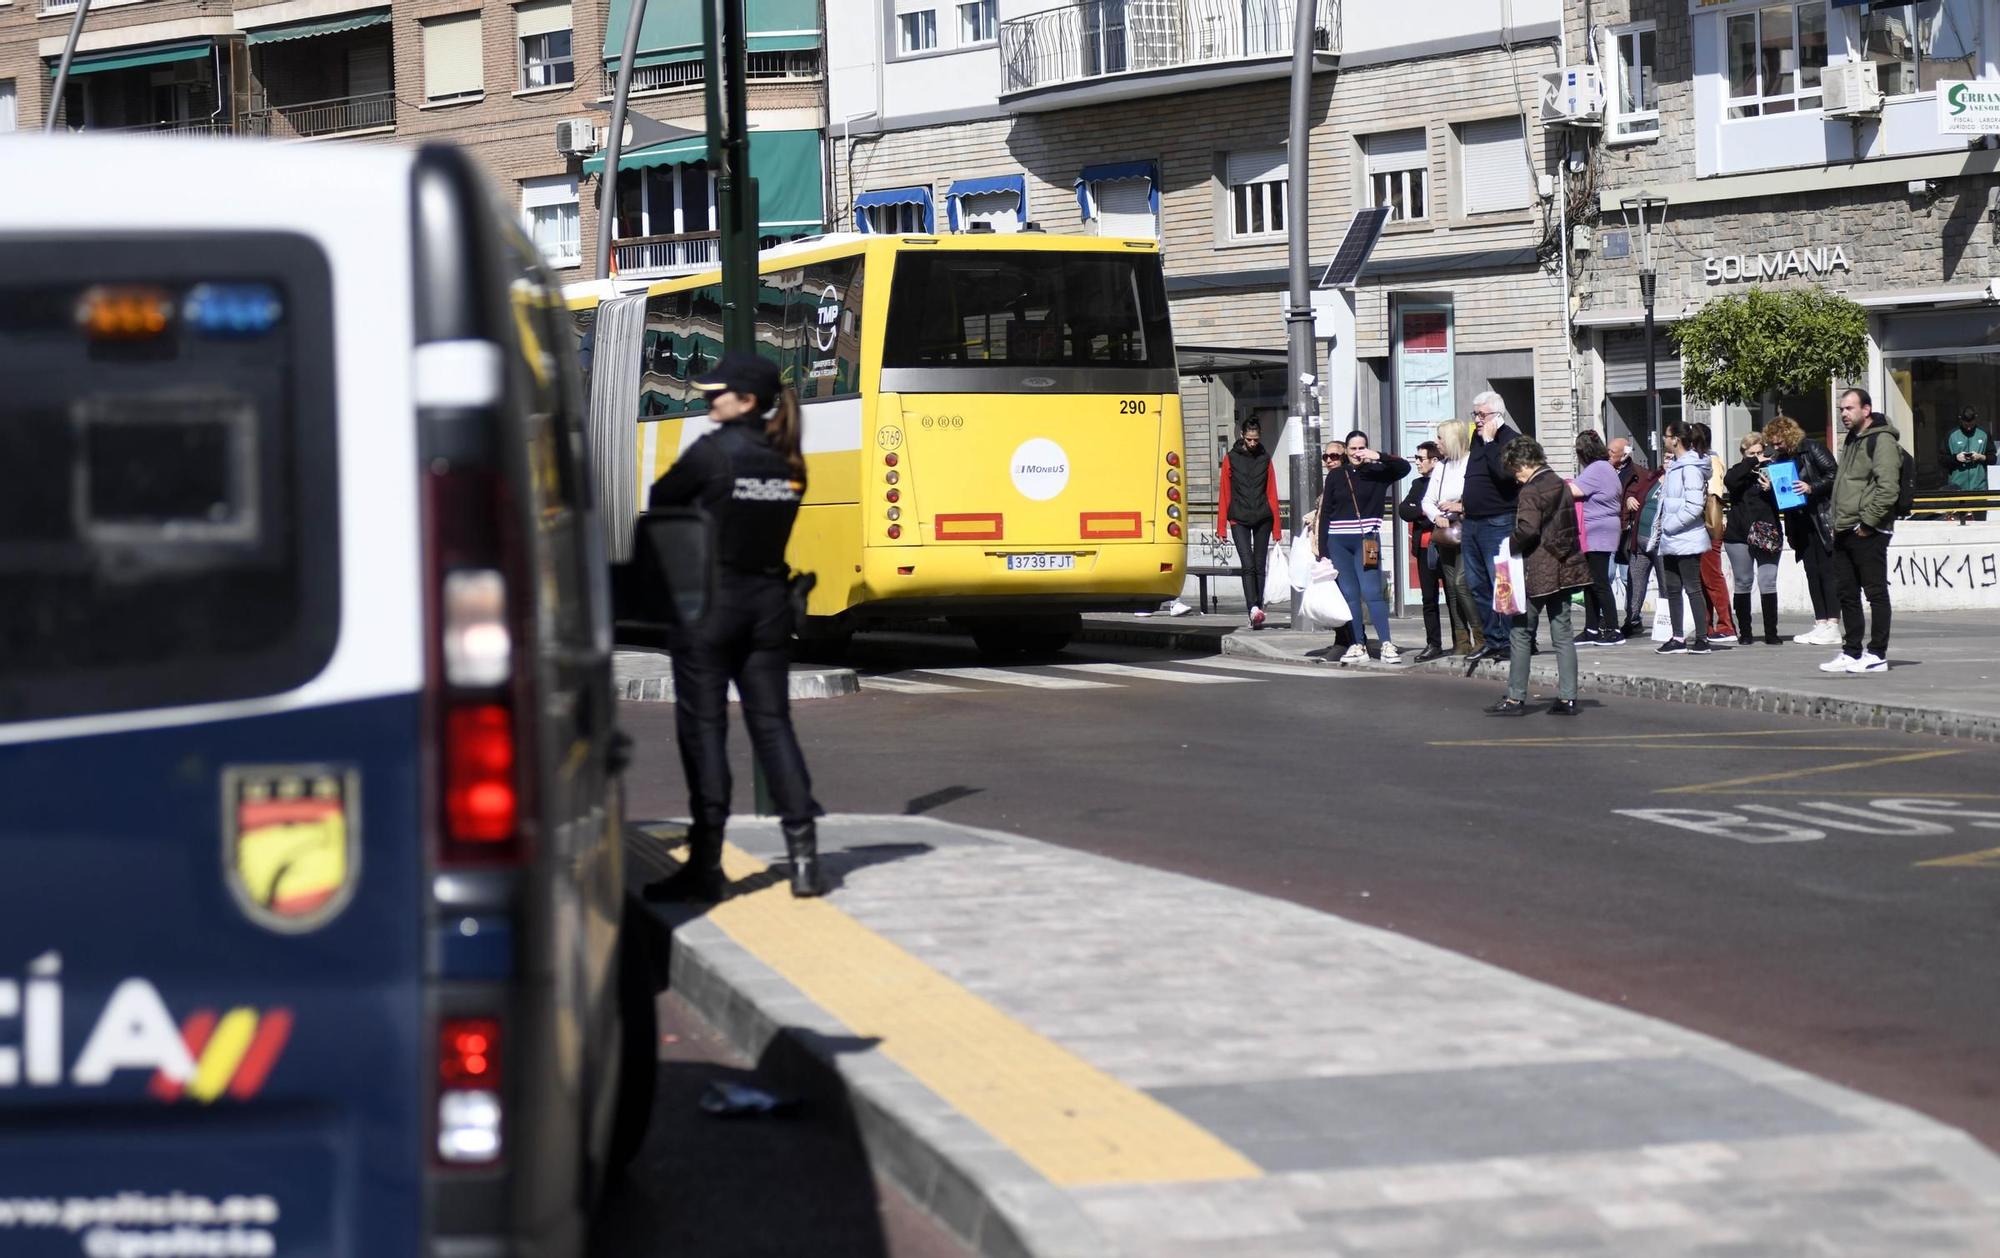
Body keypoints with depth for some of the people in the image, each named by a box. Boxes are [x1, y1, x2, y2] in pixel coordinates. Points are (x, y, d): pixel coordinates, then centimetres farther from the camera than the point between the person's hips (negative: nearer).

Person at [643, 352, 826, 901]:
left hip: (708, 598, -5)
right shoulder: (789, 463, 4)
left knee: (702, 727, 1)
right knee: (772, 722, 9)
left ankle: (705, 865, 1)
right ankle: (803, 853, 2)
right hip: (768, 598, 5)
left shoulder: (712, 452, -13)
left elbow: (661, 501, -2)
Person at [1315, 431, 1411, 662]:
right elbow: (1325, 513, 7)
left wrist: (1379, 457, -18)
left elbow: (1404, 468, -7)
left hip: (1366, 540, -3)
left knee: (1371, 592, -10)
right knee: (1349, 594, 4)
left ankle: (1386, 644, -9)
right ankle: (1359, 645, 9)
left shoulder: (1375, 472, 3)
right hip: (1338, 541, 3)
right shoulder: (1336, 476, 7)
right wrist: (1323, 550, 3)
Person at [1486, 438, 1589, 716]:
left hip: (1537, 572, -8)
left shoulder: (1531, 491, -13)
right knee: (1562, 634, 8)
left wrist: (1509, 544, -7)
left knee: (1521, 632, 1)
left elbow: (1528, 529, -23)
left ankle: (1516, 696, 2)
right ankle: (1567, 697, 5)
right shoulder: (1561, 486, 12)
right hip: (1564, 568, 8)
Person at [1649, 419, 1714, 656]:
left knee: (1693, 588, -5)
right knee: (1672, 589, 12)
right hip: (1671, 541, 10)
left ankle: (1701, 639, -1)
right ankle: (1678, 638, 17)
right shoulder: (1674, 466, 14)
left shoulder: (1690, 468, -16)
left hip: (1687, 540, -10)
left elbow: (1694, 506, -23)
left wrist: (1669, 524, -17)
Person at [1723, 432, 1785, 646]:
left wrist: (1771, 490, -14)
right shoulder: (1739, 471, 6)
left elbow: (1782, 503, 6)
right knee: (1742, 584, 5)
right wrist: (1752, 463, -17)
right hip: (1739, 536, 0)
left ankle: (1771, 633, -3)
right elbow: (1729, 481, -18)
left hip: (1767, 536, 0)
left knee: (1768, 584, -5)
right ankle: (1745, 632, 13)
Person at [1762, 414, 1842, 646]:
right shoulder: (1780, 457, 13)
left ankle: (1833, 627, -11)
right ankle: (1821, 624, 12)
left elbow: (1833, 475, -13)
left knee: (1827, 571, -8)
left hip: (1823, 520, -8)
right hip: (1801, 524, 8)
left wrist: (1812, 487, -22)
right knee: (1812, 573, 8)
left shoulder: (1812, 449, -9)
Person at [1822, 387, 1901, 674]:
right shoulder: (1852, 441, 20)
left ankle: (1877, 654, -1)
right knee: (1847, 594, 12)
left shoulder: (1882, 441, -10)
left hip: (1868, 533, -10)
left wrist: (1867, 522, -18)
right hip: (1844, 532, 10)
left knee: (1876, 593, -3)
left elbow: (1888, 489, -19)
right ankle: (1851, 652, 18)